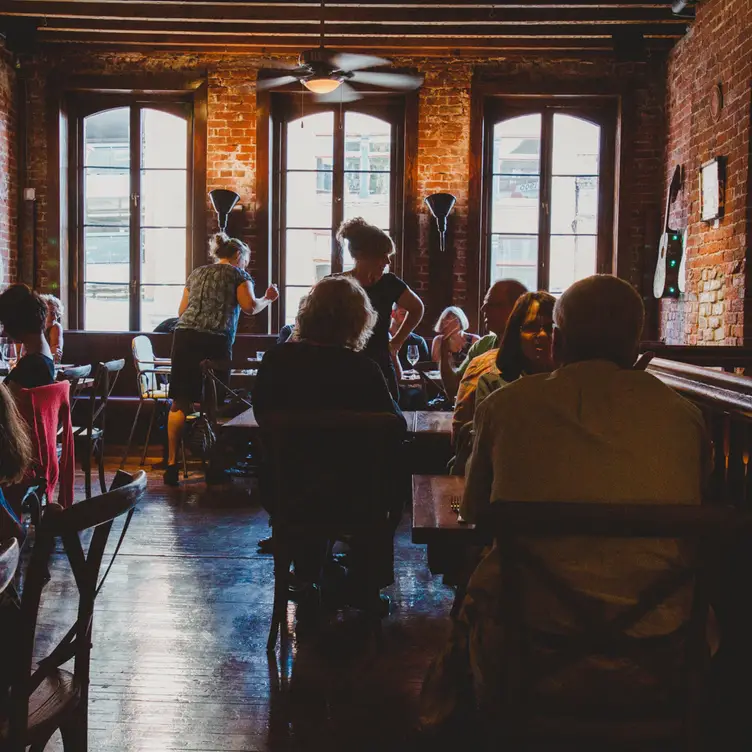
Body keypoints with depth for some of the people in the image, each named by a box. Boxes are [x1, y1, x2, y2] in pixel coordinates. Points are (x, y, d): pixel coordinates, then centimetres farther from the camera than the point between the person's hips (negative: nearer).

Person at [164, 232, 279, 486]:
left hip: (184, 335, 4)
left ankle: (172, 464, 0)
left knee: (180, 403, 3)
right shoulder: (238, 274, 11)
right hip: (215, 340, -4)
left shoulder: (196, 273, 26)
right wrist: (268, 298, 15)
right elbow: (250, 306, -4)